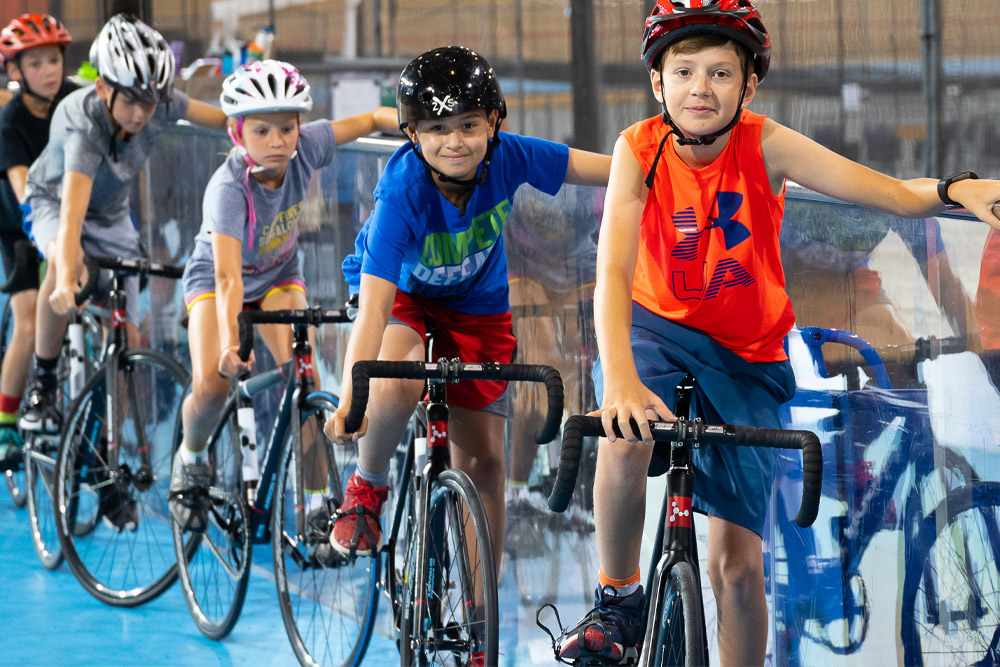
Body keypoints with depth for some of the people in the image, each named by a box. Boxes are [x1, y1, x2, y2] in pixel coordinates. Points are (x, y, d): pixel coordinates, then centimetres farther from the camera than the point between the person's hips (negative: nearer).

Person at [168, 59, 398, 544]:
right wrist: (230, 341, -59)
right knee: (212, 381, -23)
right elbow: (228, 274, -46)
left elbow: (372, 119, -10)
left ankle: (316, 504, -8)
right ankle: (191, 459, 10)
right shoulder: (228, 188, -36)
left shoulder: (304, 147, -25)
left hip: (279, 275, 3)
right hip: (214, 277, -3)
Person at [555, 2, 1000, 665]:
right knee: (625, 438, -34)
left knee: (738, 566, -3)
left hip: (745, 360, 1)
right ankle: (619, 600, -10)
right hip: (657, 328, -1)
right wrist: (619, 378, -48)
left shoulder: (763, 144, -18)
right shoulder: (640, 150, -19)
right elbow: (613, 271, -31)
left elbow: (891, 193, -27)